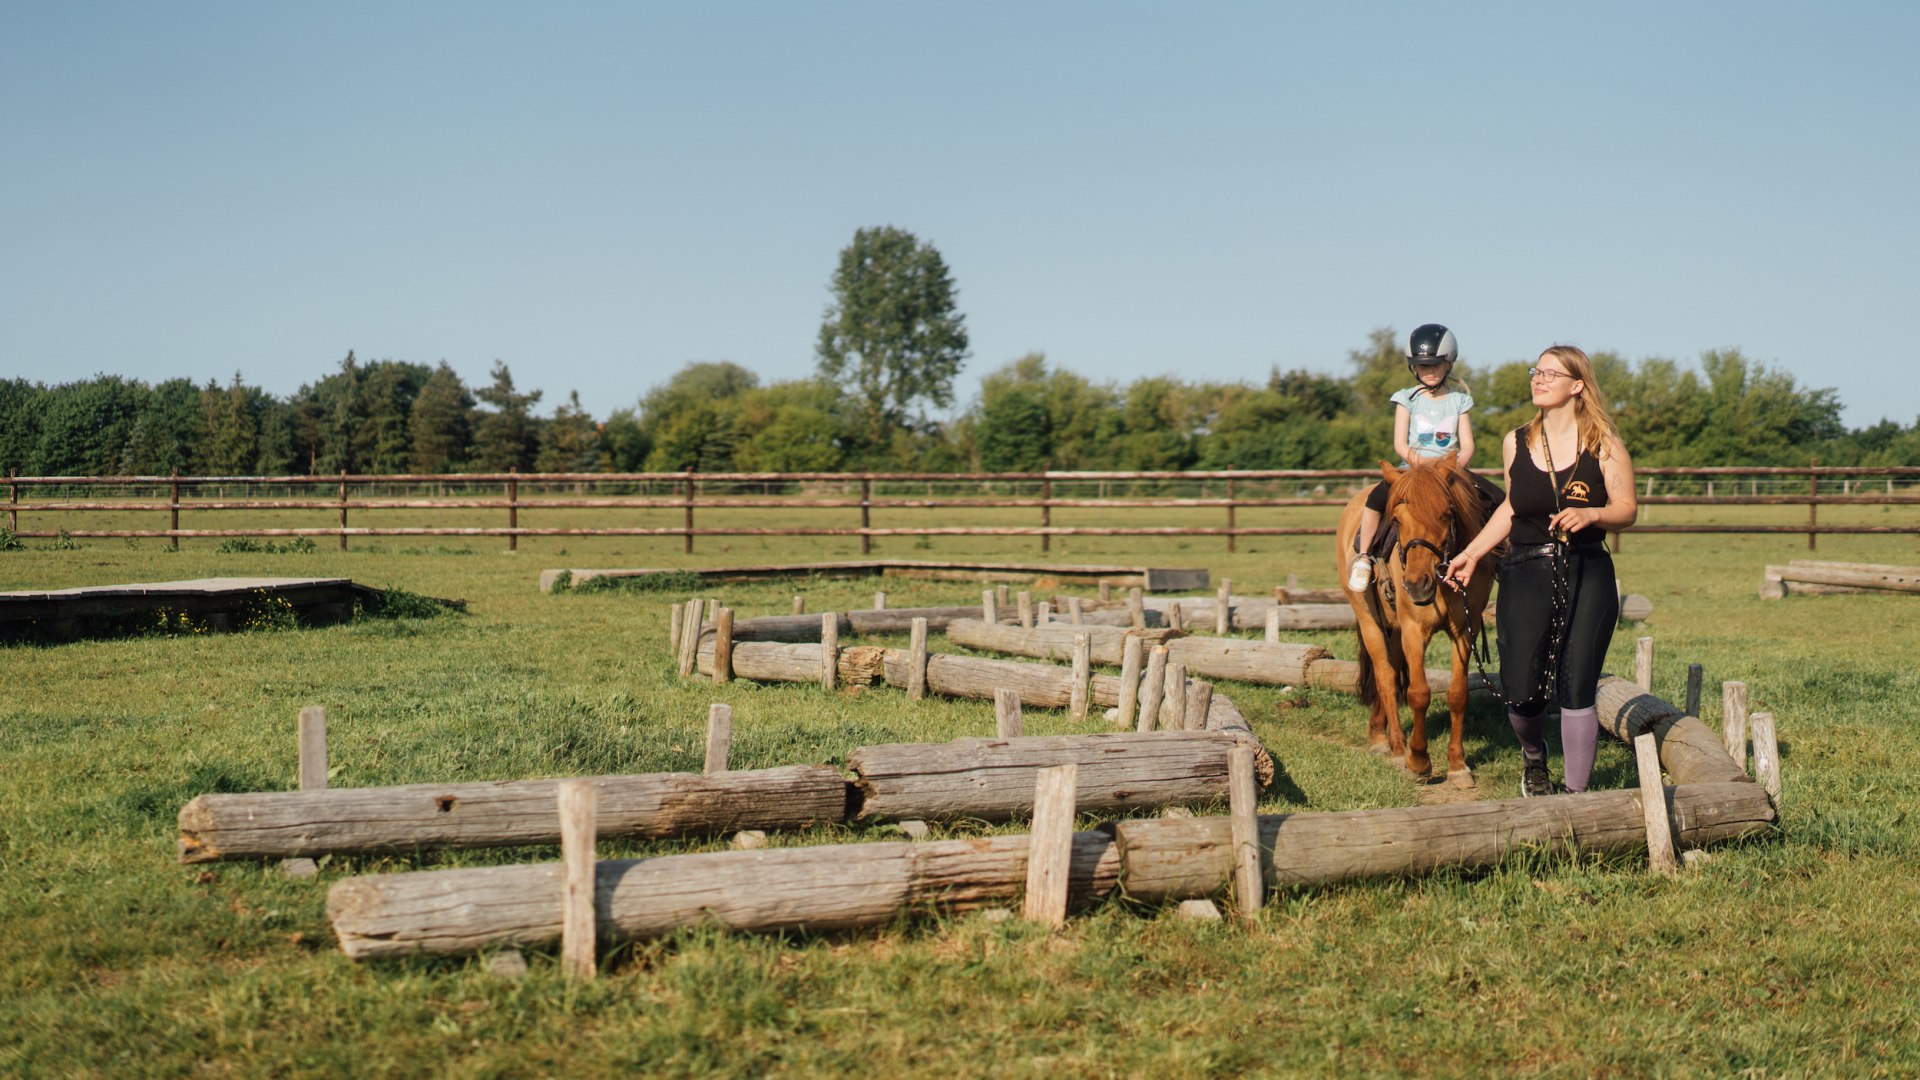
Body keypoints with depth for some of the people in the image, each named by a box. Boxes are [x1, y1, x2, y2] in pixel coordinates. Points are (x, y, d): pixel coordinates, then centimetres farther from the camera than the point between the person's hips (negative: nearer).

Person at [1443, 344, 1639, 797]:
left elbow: (1627, 509, -1)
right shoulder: (1516, 443, 7)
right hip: (1526, 576, 2)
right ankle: (1534, 756, 29)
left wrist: (1591, 514, -21)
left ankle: (1576, 791, 10)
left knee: (1576, 690, -3)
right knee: (1521, 691, -5)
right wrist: (1472, 553, 15)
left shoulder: (1604, 444, -1)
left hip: (1587, 577, -2)